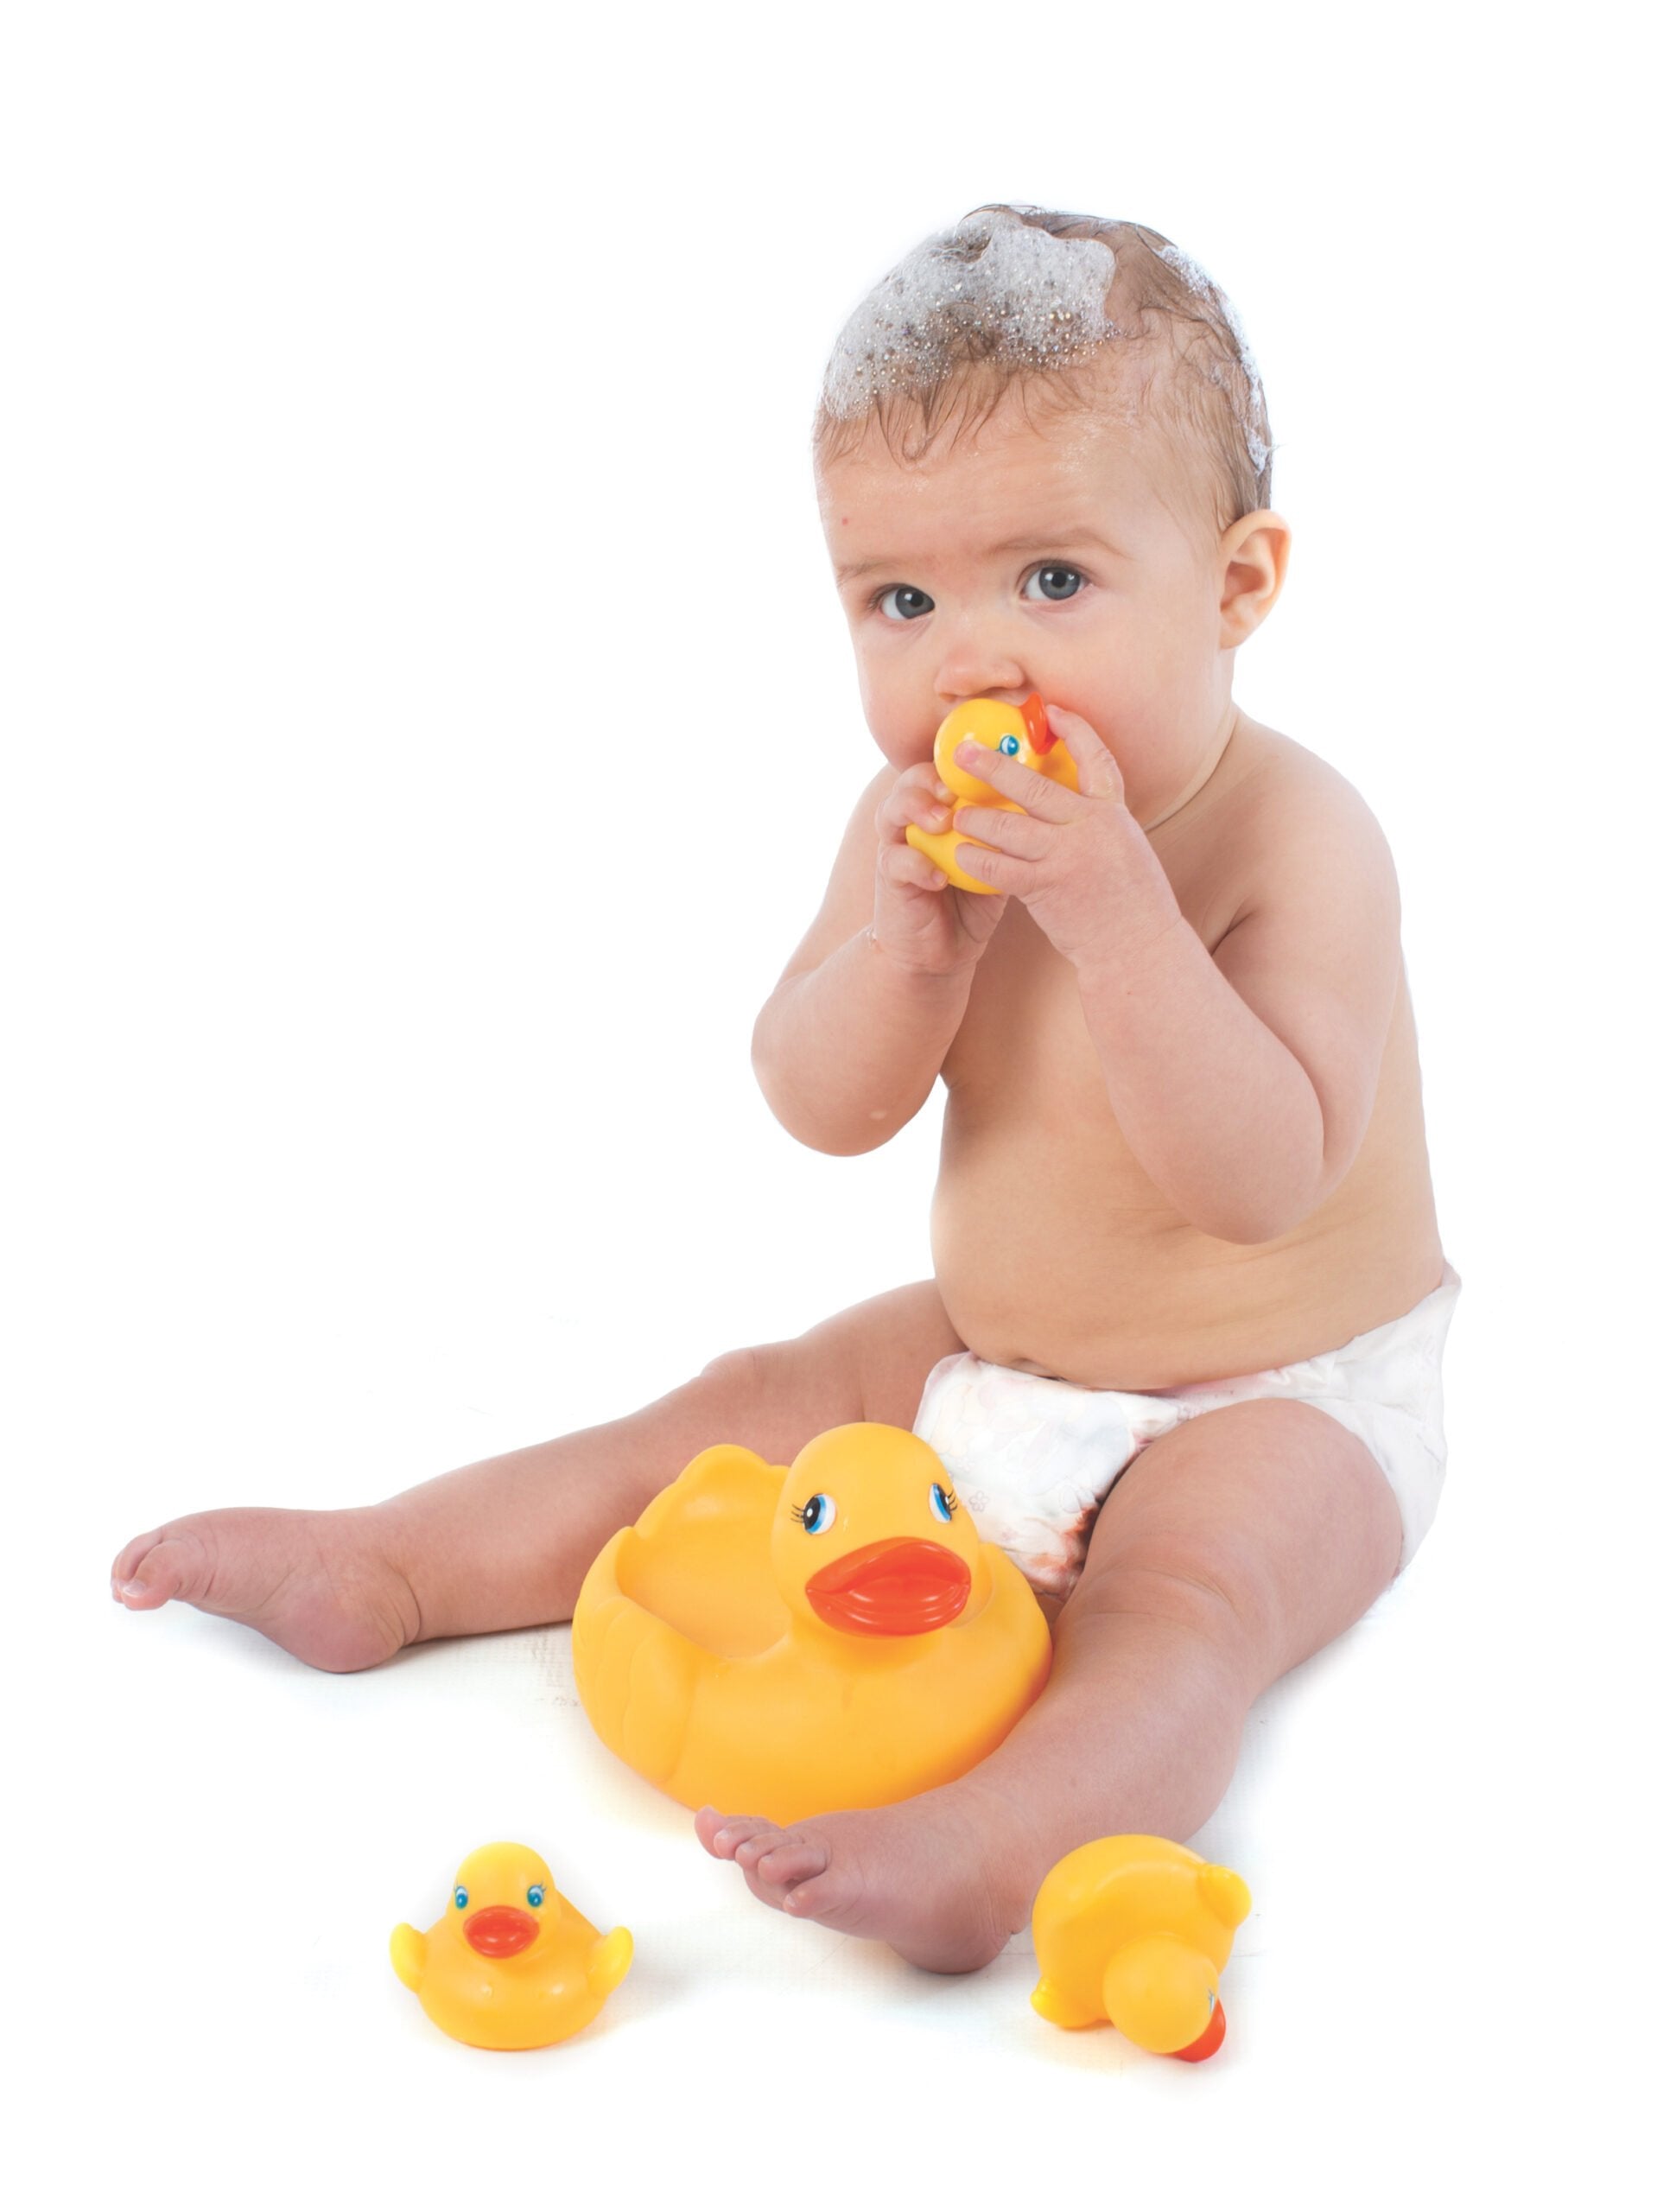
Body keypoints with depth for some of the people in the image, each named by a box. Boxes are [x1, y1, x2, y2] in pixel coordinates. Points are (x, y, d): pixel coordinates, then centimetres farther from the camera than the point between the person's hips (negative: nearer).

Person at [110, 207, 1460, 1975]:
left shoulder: (1296, 839, -24)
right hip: (991, 1350, 6)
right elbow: (822, 1112, -9)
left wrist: (1110, 912, -42)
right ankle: (377, 1574, 5)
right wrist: (910, 933, -28)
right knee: (745, 1414, 2)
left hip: (1272, 1404, -6)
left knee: (1186, 1590, -32)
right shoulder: (934, 821, -6)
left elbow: (1264, 1179, -33)